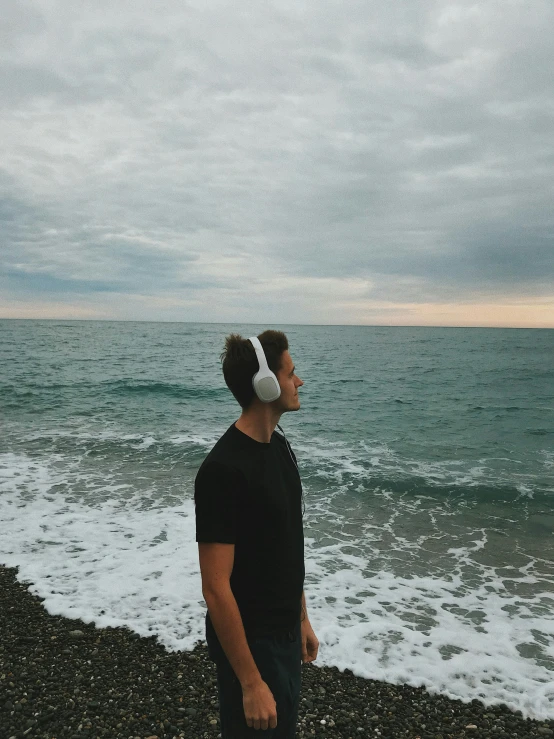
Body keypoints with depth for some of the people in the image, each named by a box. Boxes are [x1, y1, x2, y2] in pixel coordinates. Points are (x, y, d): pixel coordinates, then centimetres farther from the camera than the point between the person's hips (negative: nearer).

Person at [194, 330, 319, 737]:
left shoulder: (280, 446, 1)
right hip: (252, 644, -8)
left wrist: (302, 620, 15)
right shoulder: (224, 469, -27)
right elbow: (216, 587, -24)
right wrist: (251, 682, -21)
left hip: (286, 635, 8)